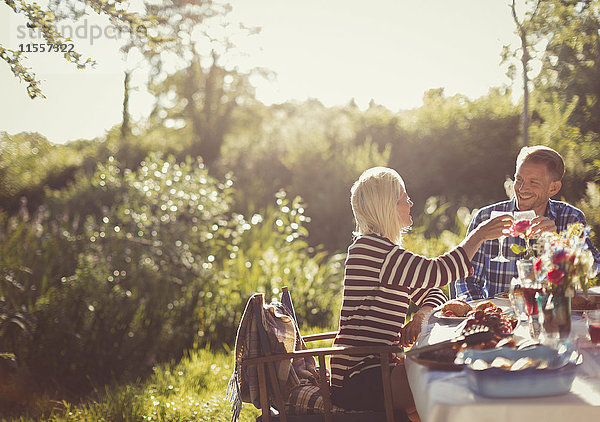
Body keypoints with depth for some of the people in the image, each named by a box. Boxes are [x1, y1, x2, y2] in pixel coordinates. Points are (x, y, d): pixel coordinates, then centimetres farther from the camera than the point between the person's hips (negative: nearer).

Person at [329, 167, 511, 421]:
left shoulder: (385, 250, 17)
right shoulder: (369, 248, -15)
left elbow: (433, 294, 18)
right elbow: (437, 273, -22)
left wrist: (421, 314, -5)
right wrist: (478, 236, -10)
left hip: (379, 367, 10)